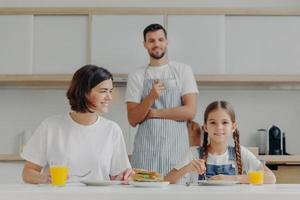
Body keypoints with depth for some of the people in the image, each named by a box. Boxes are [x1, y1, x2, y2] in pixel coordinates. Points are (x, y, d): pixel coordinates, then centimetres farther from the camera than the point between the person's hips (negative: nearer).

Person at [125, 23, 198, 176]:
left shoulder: (183, 71, 6)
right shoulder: (136, 76, 8)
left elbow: (190, 111, -4)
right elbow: (133, 119, 1)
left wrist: (153, 112, -5)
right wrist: (151, 97, -15)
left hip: (176, 149, -1)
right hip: (145, 151, 1)